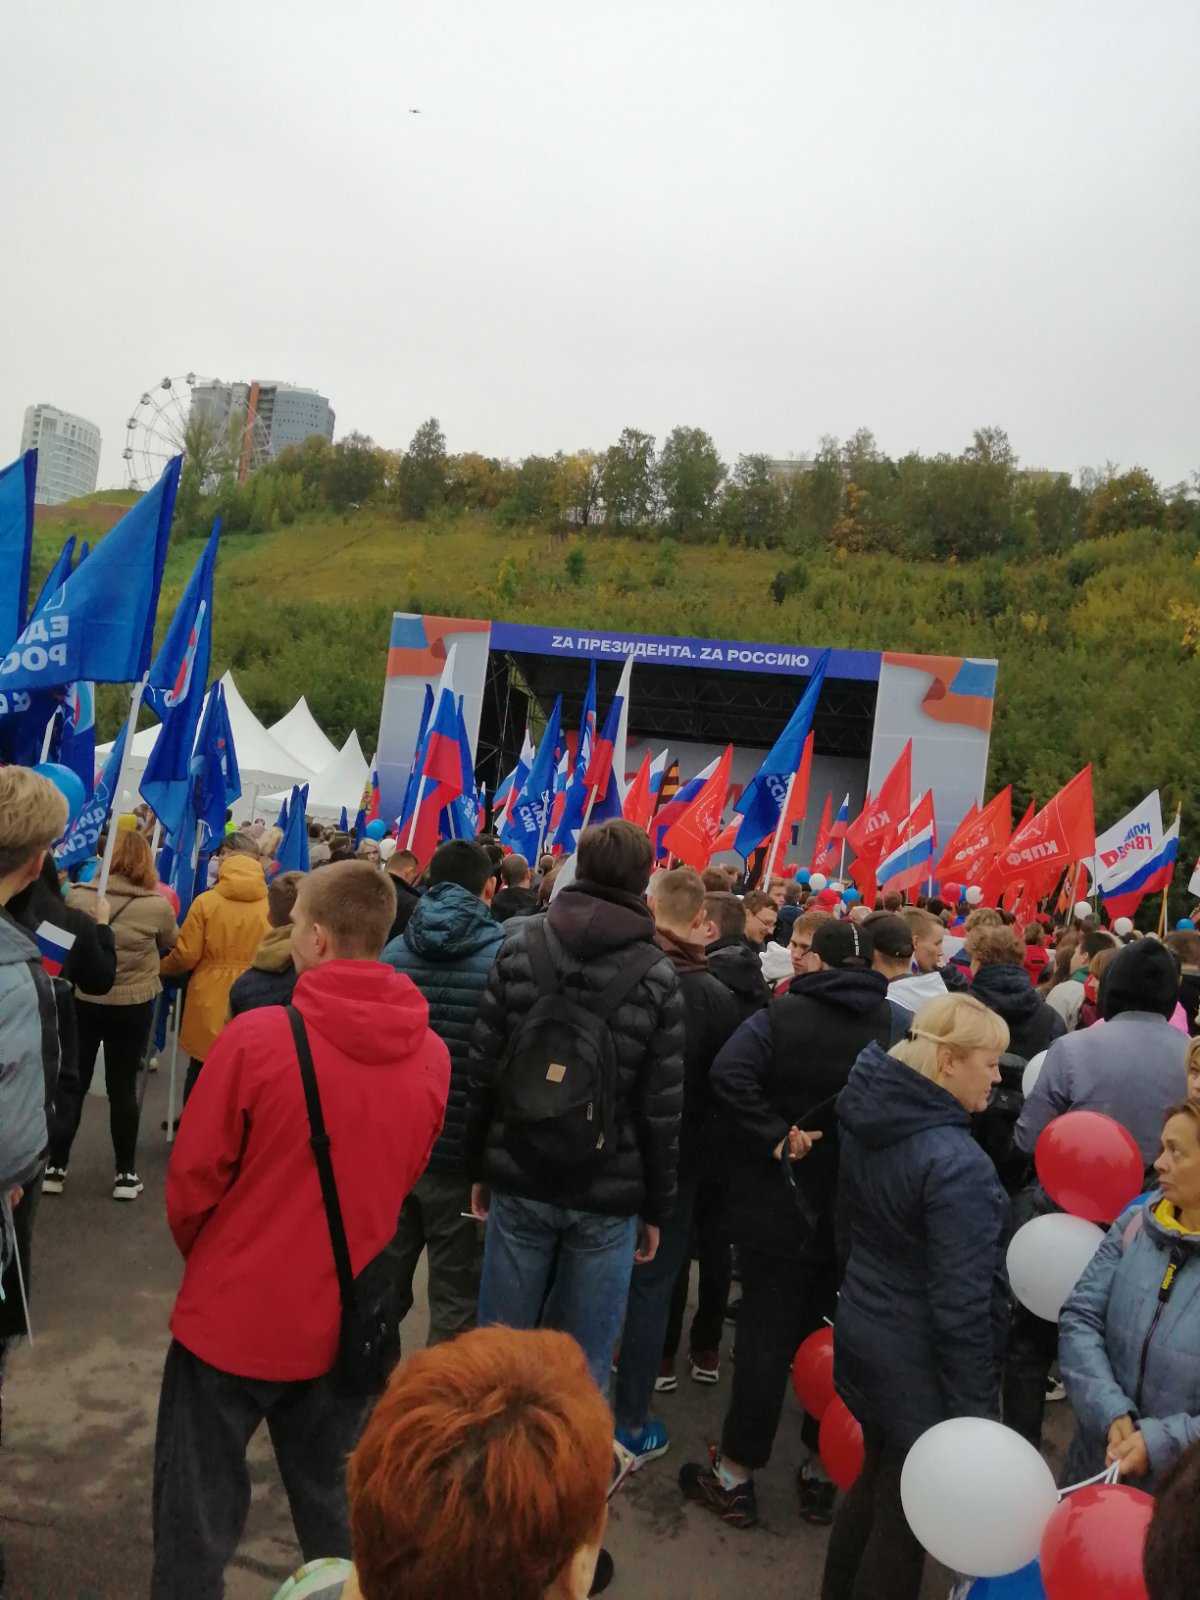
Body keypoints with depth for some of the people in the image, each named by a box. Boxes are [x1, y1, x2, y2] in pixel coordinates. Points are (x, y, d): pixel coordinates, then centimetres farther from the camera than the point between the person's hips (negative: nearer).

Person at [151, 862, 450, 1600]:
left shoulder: (258, 1036, -23)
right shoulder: (431, 1056, -10)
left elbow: (193, 1177, -11)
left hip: (235, 1315, -3)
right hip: (347, 1323, 4)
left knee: (199, 1516, 16)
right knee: (333, 1506, 23)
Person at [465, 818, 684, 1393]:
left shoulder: (520, 946, -2)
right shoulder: (656, 974, -7)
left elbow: (483, 1070, -1)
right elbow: (662, 1107, -6)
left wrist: (479, 1165, 9)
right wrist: (656, 1206, 5)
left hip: (519, 1180, 2)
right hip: (609, 1194, -2)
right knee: (584, 1358, 11)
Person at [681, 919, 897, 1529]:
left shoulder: (782, 1015, -13)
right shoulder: (897, 1027, -5)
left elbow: (728, 1074, -26)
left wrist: (775, 1137, -18)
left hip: (780, 1209, -2)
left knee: (766, 1336, 7)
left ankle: (736, 1477, 18)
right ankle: (824, 1471, 29)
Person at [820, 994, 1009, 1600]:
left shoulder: (867, 1117, -3)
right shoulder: (956, 1163, -27)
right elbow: (961, 1304, -23)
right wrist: (973, 1410, -13)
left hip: (861, 1325, 8)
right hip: (918, 1363, -8)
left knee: (877, 1476, 27)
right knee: (905, 1511, 11)